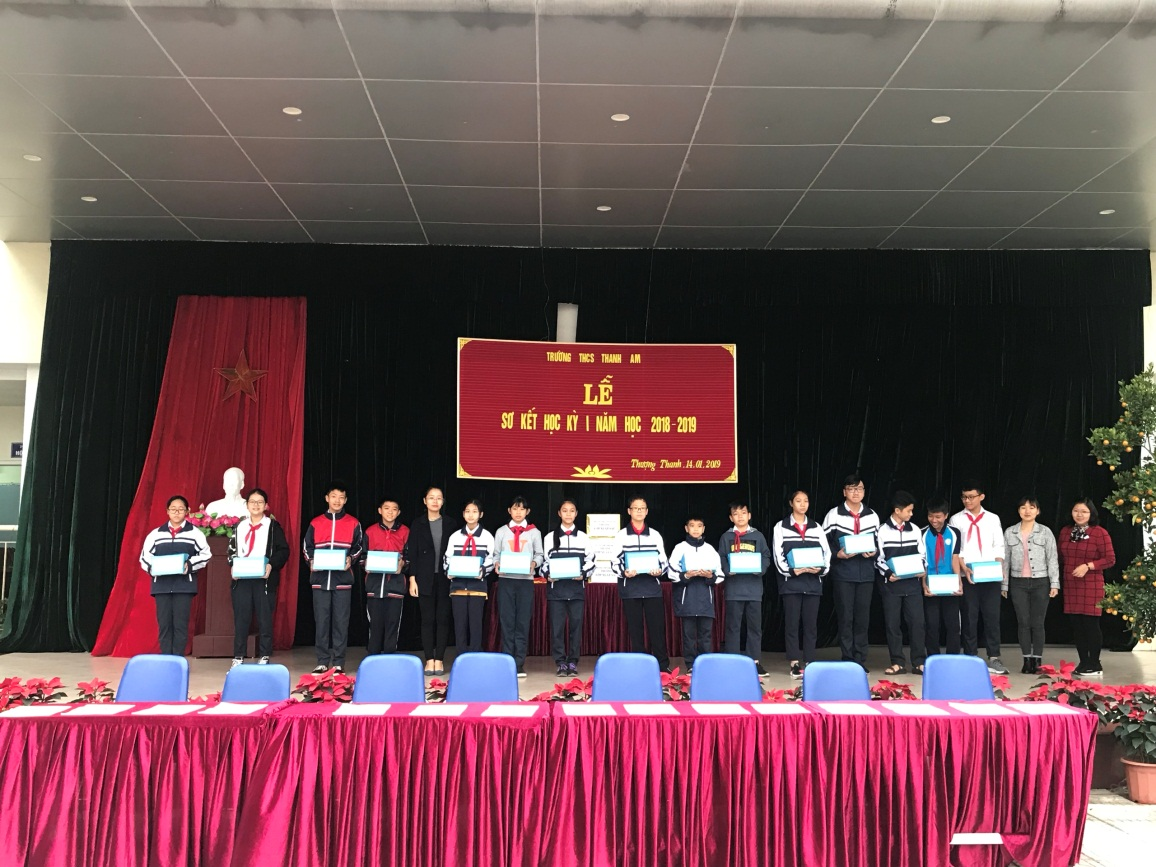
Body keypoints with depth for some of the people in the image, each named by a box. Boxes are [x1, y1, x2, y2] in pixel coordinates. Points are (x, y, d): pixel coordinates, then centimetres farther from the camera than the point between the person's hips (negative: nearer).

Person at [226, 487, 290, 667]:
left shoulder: (273, 526, 4)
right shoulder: (239, 527, 15)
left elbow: (283, 551, -2)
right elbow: (232, 550, 15)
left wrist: (271, 565, -17)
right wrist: (233, 565, -4)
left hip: (265, 579, -3)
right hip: (241, 578, 3)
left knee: (265, 619, 2)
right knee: (240, 619, 4)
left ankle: (264, 657, 9)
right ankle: (238, 657, 11)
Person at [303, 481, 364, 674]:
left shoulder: (353, 523, 7)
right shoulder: (315, 523, 10)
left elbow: (359, 546, 9)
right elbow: (307, 547, 13)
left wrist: (351, 558, -10)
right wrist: (311, 561, -5)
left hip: (343, 579, -1)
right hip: (320, 578, 1)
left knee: (341, 621, 0)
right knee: (321, 621, 2)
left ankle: (339, 662, 7)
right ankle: (322, 662, 9)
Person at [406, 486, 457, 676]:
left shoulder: (450, 524, 6)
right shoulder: (417, 524, 5)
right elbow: (413, 553, 2)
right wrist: (412, 579, -4)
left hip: (445, 578, 1)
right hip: (425, 578, 0)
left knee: (443, 619, 1)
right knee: (427, 620, 2)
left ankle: (439, 660, 8)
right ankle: (429, 660, 8)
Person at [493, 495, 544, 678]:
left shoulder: (534, 532, 9)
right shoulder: (501, 531, 11)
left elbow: (539, 555, 8)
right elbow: (496, 554, 9)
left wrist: (534, 563, -12)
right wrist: (496, 563, -12)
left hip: (526, 580, 0)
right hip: (505, 579, 0)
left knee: (523, 622, 0)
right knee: (507, 621, 1)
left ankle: (519, 663, 5)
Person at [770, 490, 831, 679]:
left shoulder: (816, 528, 13)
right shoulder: (781, 527, 4)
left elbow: (826, 552, 6)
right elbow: (778, 555, -4)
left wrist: (821, 569, -12)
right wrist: (791, 570, -17)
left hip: (813, 582, 3)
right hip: (790, 582, -3)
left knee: (811, 624, 4)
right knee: (792, 623, -2)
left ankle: (809, 663, 10)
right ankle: (795, 664, 2)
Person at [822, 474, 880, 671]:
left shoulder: (872, 516, 10)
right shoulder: (833, 515, 1)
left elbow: (879, 542, 15)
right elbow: (823, 543, 1)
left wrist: (874, 552, -5)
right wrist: (838, 553, -14)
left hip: (866, 573, 3)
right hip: (843, 573, -3)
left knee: (863, 617, 5)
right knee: (845, 617, 0)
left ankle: (860, 660, 14)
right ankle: (847, 659, 8)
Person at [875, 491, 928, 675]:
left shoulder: (915, 530, 8)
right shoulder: (883, 531, -2)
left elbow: (922, 554, 12)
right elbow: (878, 558, -2)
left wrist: (922, 570, -5)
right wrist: (888, 573, -15)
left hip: (913, 583, 2)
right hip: (890, 584, -2)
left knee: (917, 622, 0)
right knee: (892, 624, 2)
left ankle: (919, 662, 8)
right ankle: (897, 663, 10)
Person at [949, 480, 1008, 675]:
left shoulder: (993, 518, 10)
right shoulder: (956, 519, 5)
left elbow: (998, 547, 8)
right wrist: (964, 568, -12)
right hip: (967, 577, -1)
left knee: (992, 616, -2)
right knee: (969, 618, 2)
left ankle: (993, 658, 4)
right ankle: (971, 658, 8)